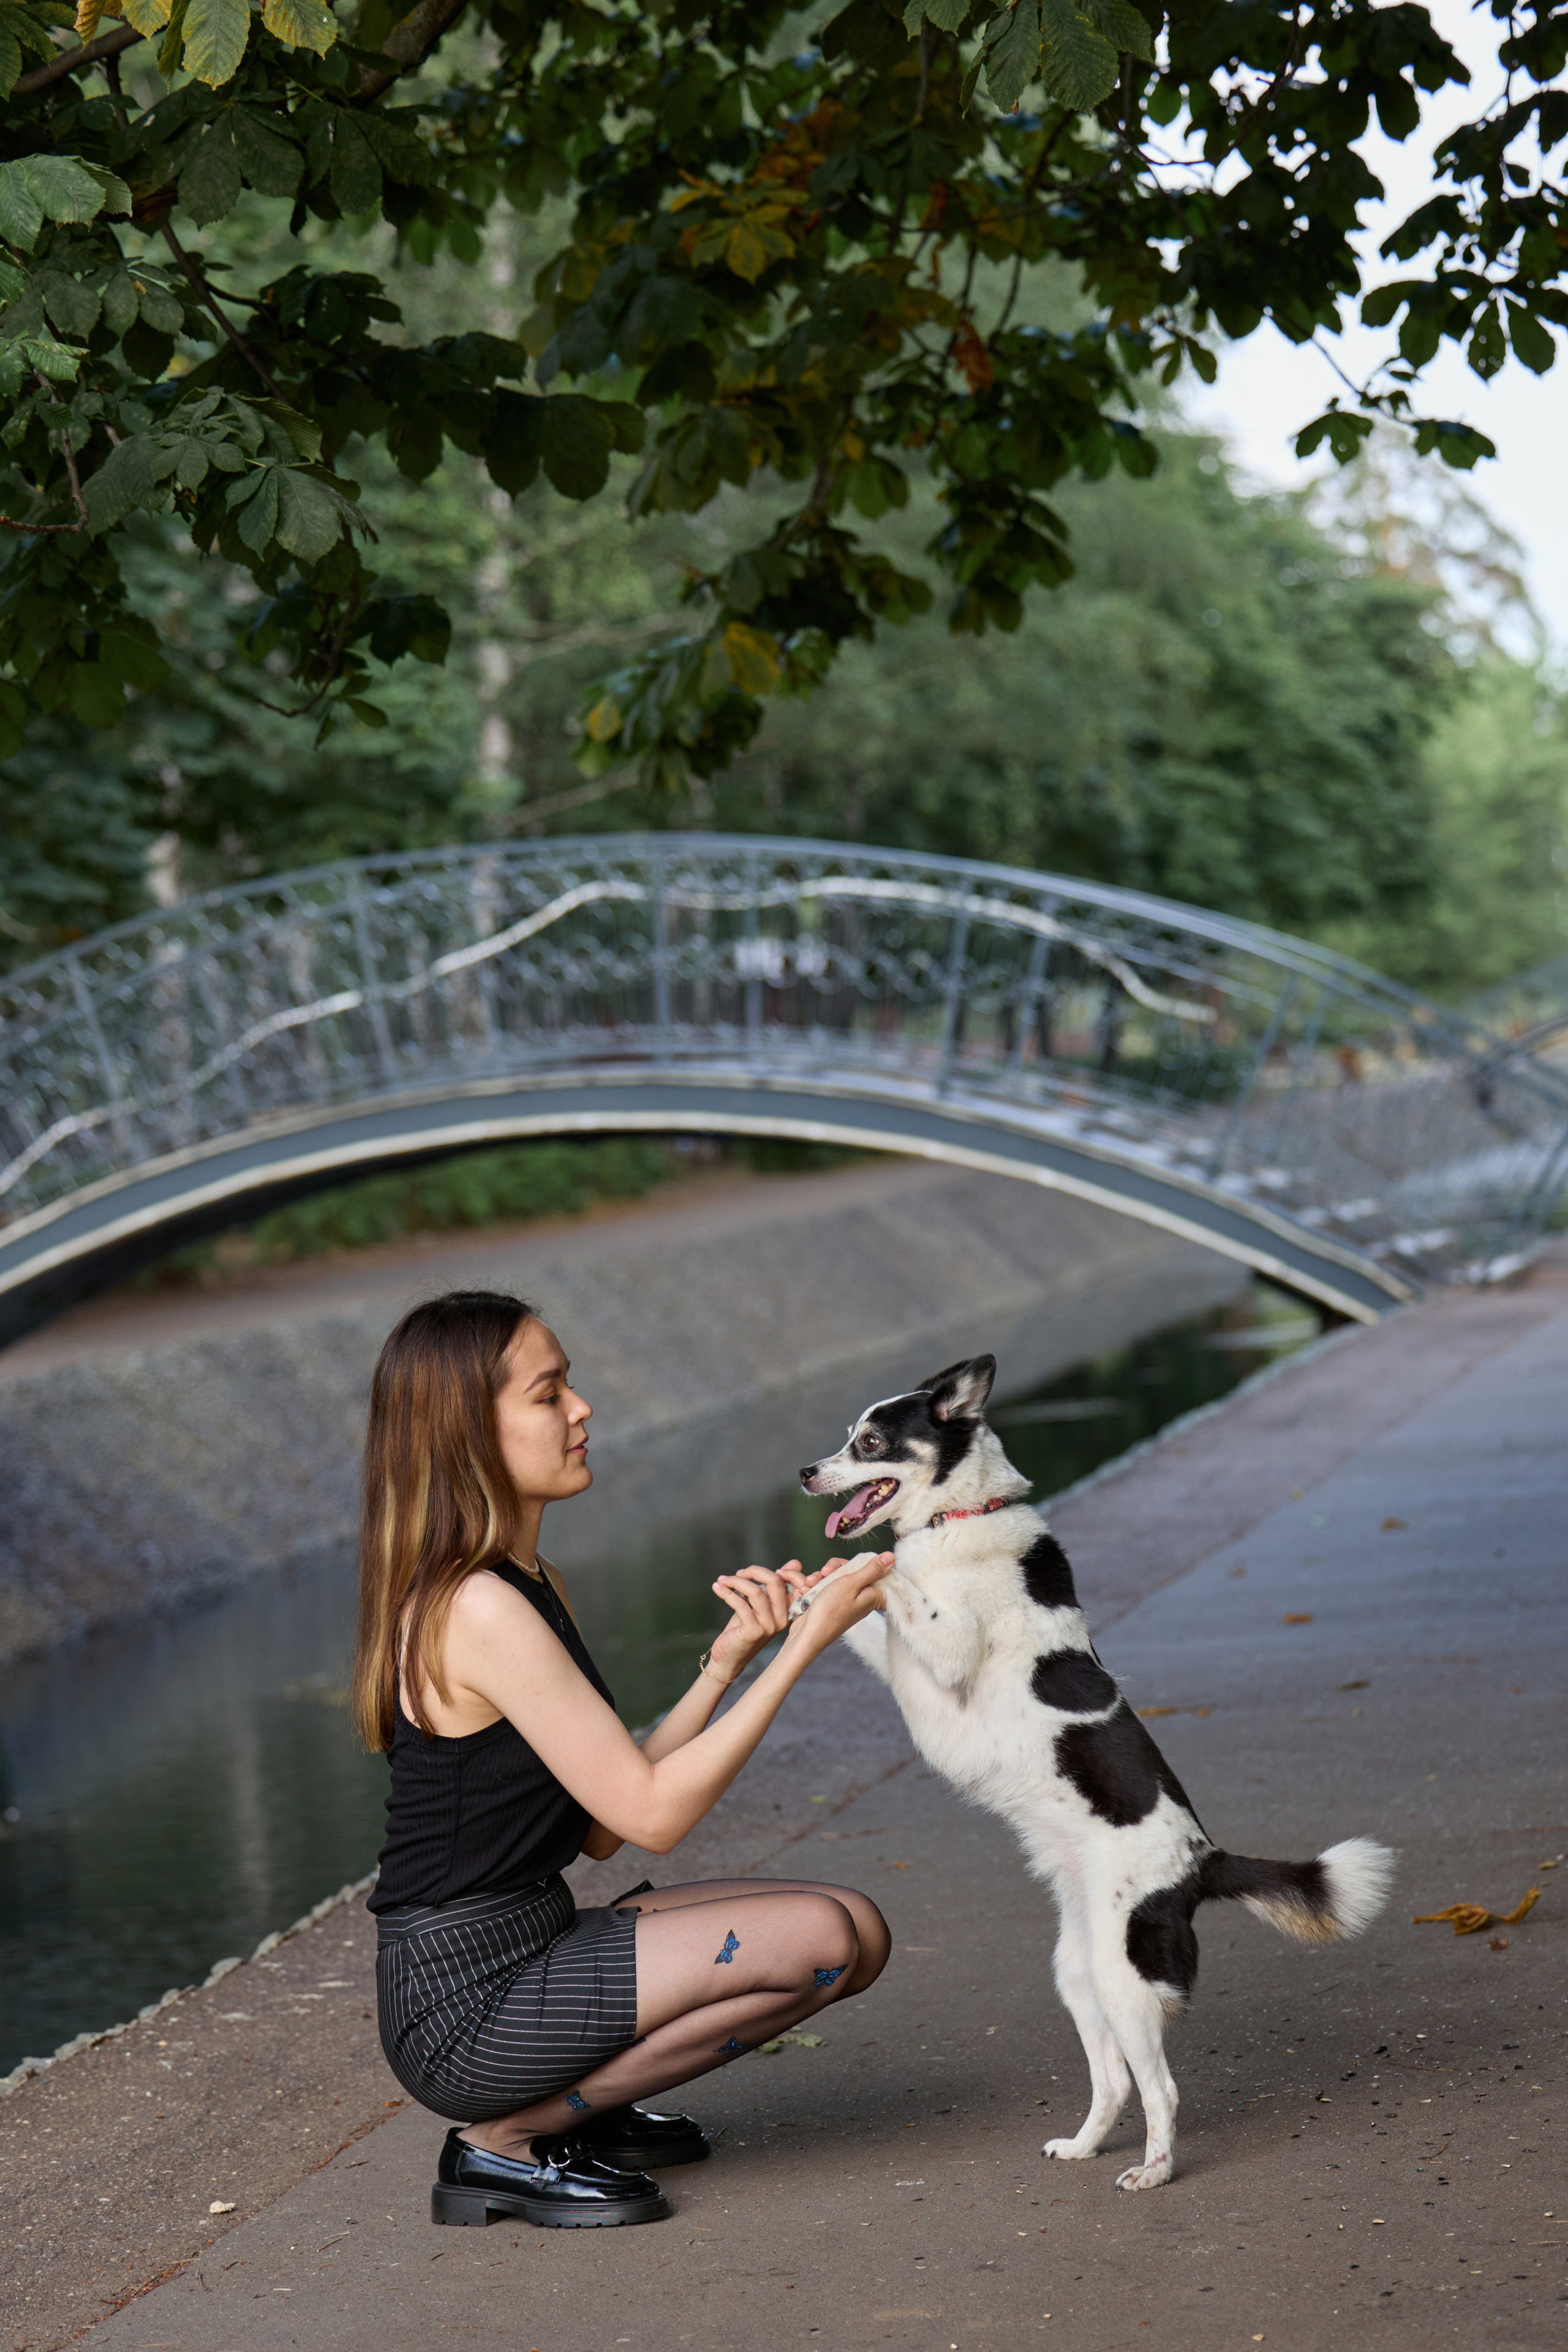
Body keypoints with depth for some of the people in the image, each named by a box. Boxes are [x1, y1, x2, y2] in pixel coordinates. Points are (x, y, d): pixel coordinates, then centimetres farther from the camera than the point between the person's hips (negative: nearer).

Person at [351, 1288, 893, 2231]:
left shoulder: (533, 1584, 11)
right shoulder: (478, 1610, -21)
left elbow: (600, 1825, 8)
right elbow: (652, 1813, -19)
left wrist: (728, 1659, 1)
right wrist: (802, 1648, -16)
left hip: (531, 1950, 10)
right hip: (466, 2002, -10)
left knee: (860, 1932, 6)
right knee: (818, 1938, -17)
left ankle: (577, 2108, 11)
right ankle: (506, 2143, -7)